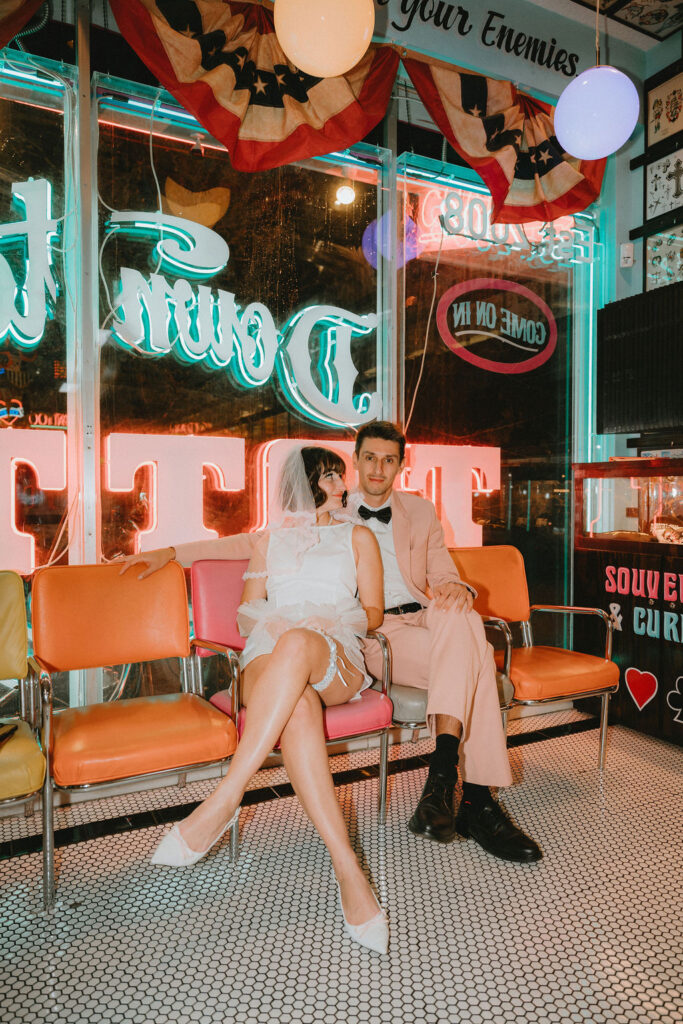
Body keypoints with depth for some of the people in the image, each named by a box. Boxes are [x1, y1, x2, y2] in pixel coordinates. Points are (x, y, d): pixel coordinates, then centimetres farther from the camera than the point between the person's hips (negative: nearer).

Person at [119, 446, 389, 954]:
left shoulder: (358, 536, 24)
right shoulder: (270, 540, 28)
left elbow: (373, 613, 16)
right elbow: (247, 616, 24)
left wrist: (325, 623, -3)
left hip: (338, 663, -1)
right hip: (271, 659, 1)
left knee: (296, 644, -41)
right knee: (297, 706, -39)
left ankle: (224, 800, -37)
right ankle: (348, 870, -41)